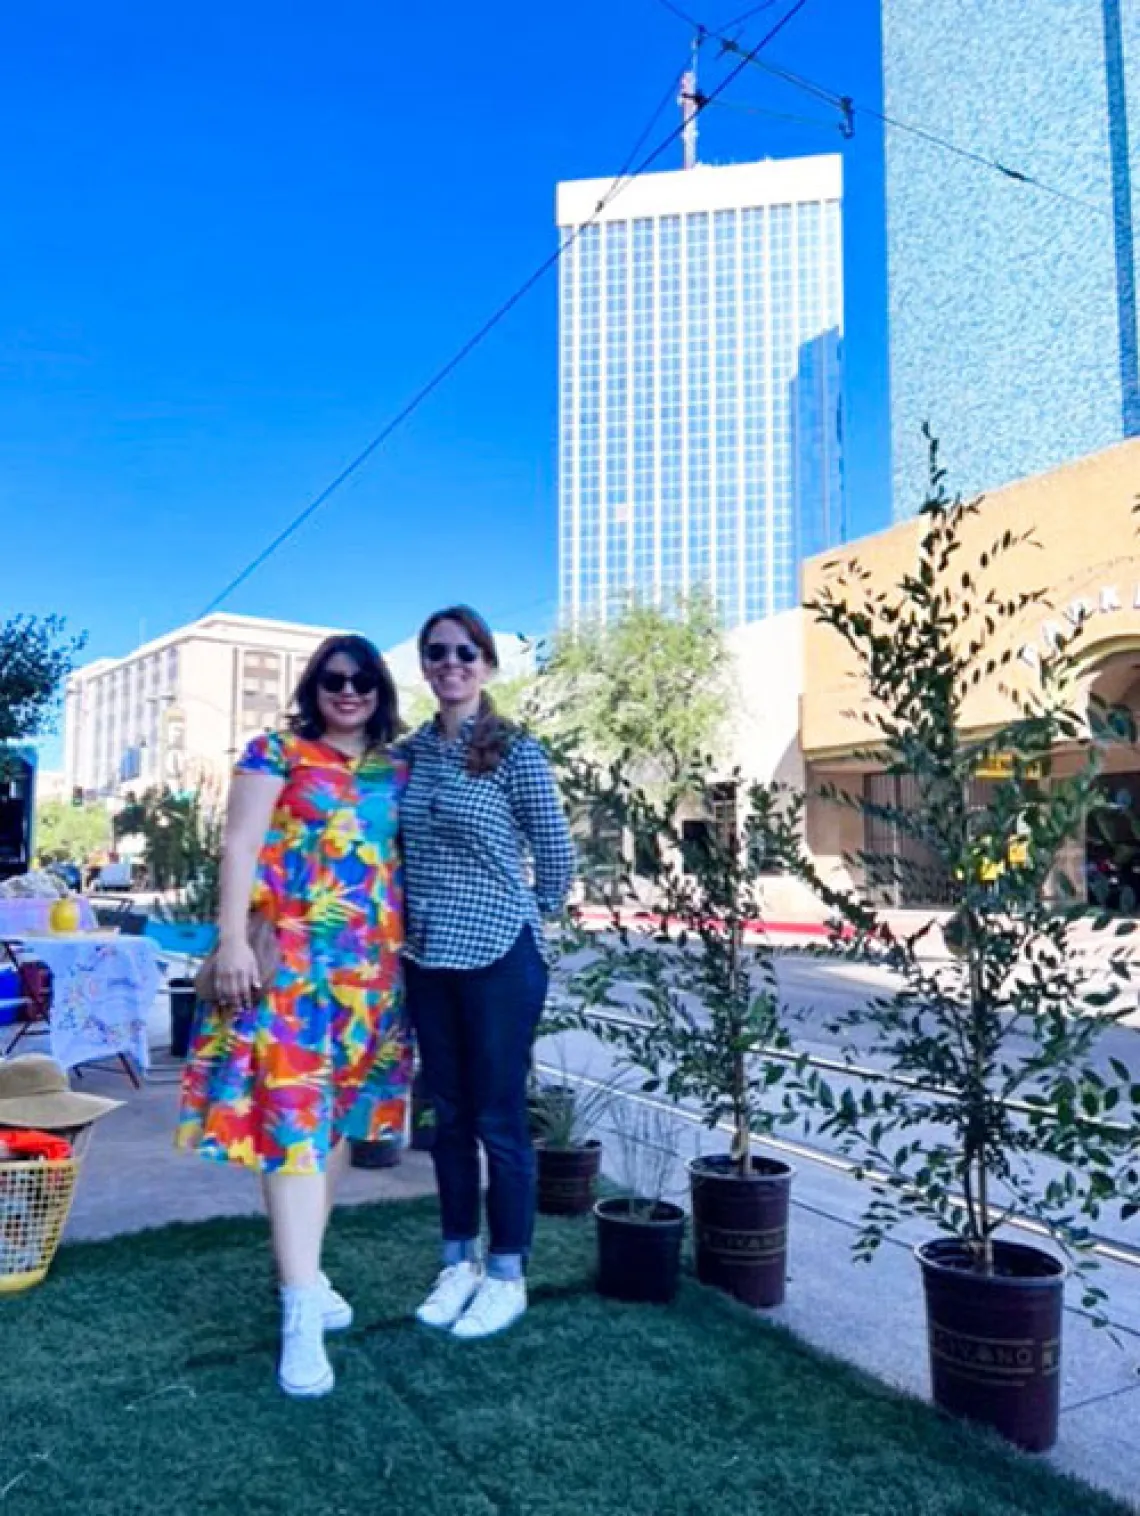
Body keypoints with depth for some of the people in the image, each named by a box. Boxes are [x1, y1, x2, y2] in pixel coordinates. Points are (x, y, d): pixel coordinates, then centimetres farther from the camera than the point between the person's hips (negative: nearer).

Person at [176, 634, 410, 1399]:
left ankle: (304, 1271, 28)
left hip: (370, 966, 5)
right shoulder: (277, 753, 2)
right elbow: (239, 847, -4)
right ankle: (301, 1314, -8)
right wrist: (233, 940, -14)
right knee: (293, 1114, -9)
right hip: (289, 957, -5)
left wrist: (408, 950, 13)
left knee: (341, 1113, 12)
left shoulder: (397, 770, 13)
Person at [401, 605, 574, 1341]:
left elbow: (557, 855, -3)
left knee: (500, 1118, 5)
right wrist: (422, 920, 11)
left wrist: (522, 921, 6)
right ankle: (459, 1262, 31)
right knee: (449, 1116, 15)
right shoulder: (411, 750, 6)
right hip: (427, 959, 5)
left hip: (499, 957, -5)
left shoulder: (515, 750, -9)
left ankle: (507, 1276, 22)